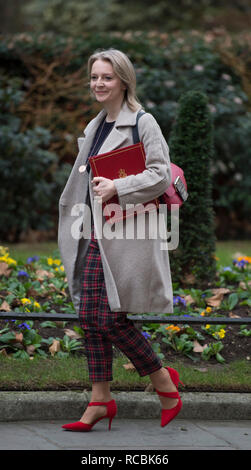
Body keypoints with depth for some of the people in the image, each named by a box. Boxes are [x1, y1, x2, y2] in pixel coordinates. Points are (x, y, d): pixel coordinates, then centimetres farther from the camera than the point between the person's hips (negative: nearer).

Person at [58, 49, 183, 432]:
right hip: (96, 234, 8)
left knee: (111, 318, -9)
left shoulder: (143, 123, -8)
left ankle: (164, 382, 10)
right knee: (90, 316, 4)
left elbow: (162, 175, -14)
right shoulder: (95, 127, 16)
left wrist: (117, 188, -22)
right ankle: (100, 401, 10)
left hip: (127, 234, -8)